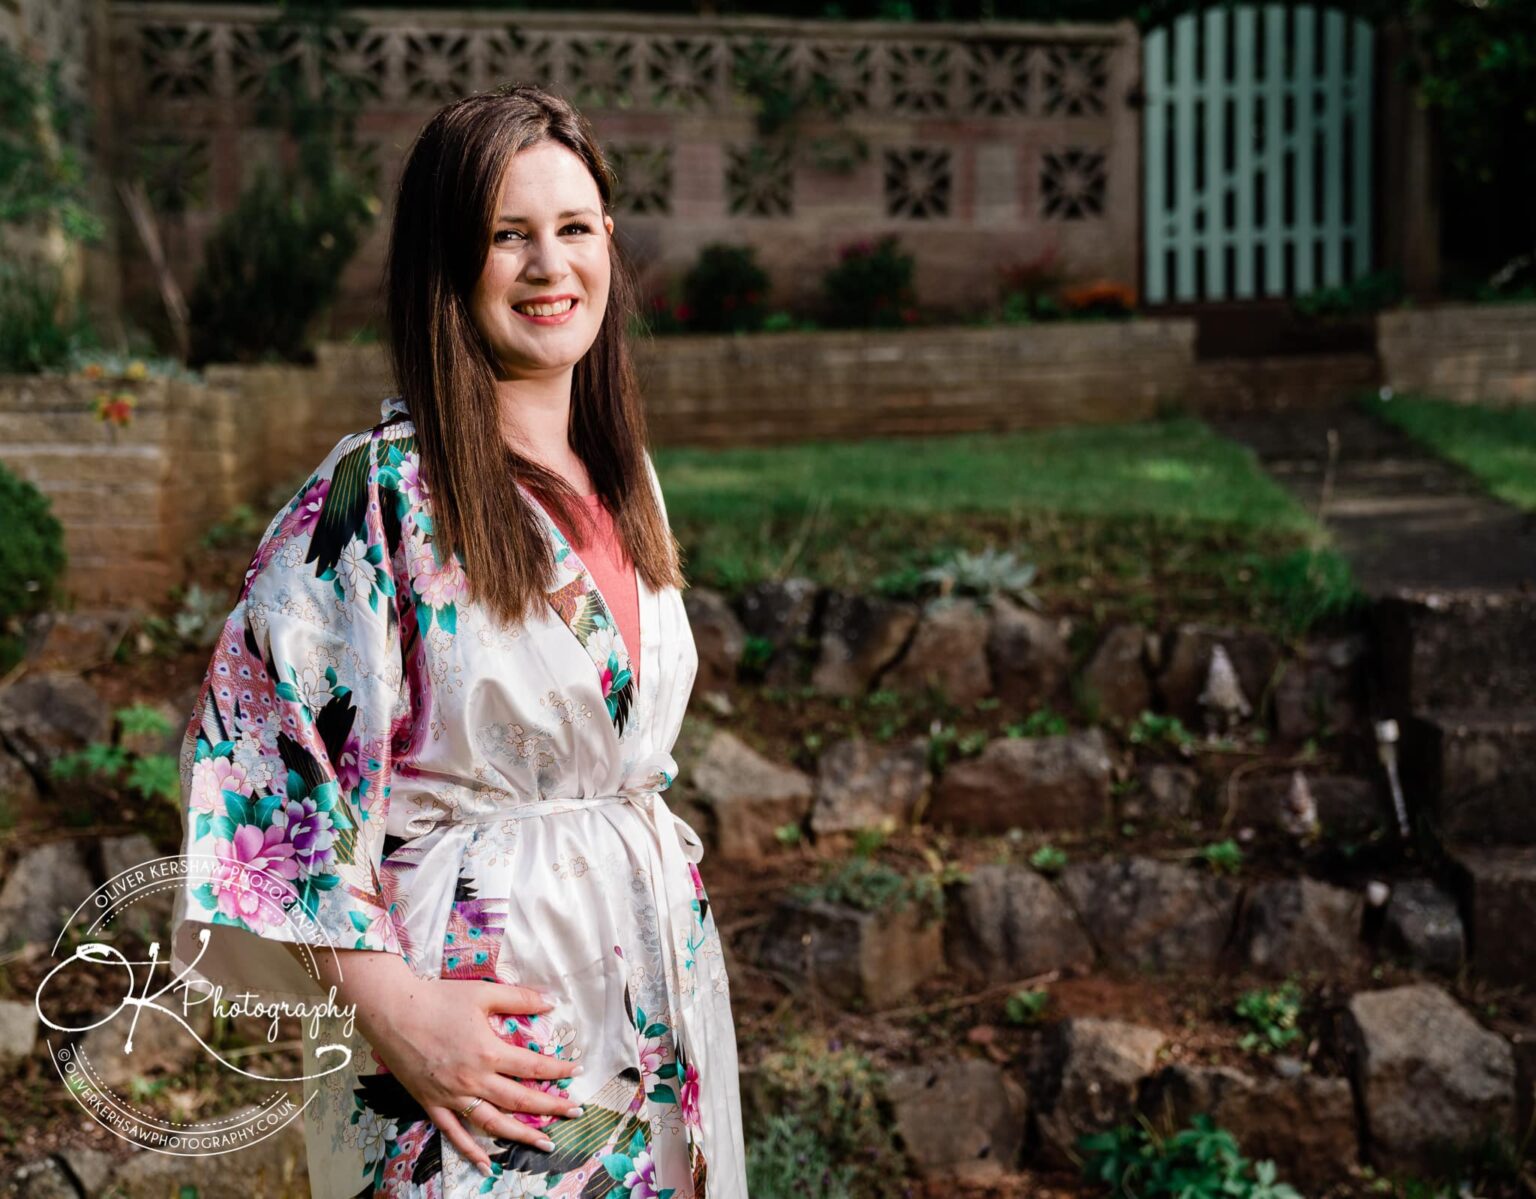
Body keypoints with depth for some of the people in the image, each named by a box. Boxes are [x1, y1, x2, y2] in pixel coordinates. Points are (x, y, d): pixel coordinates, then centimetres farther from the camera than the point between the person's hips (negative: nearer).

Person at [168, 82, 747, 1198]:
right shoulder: (379, 493, -16)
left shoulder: (623, 476, 6)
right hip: (473, 989, -7)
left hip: (651, 971, 7)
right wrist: (390, 1005, -20)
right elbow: (258, 752, -18)